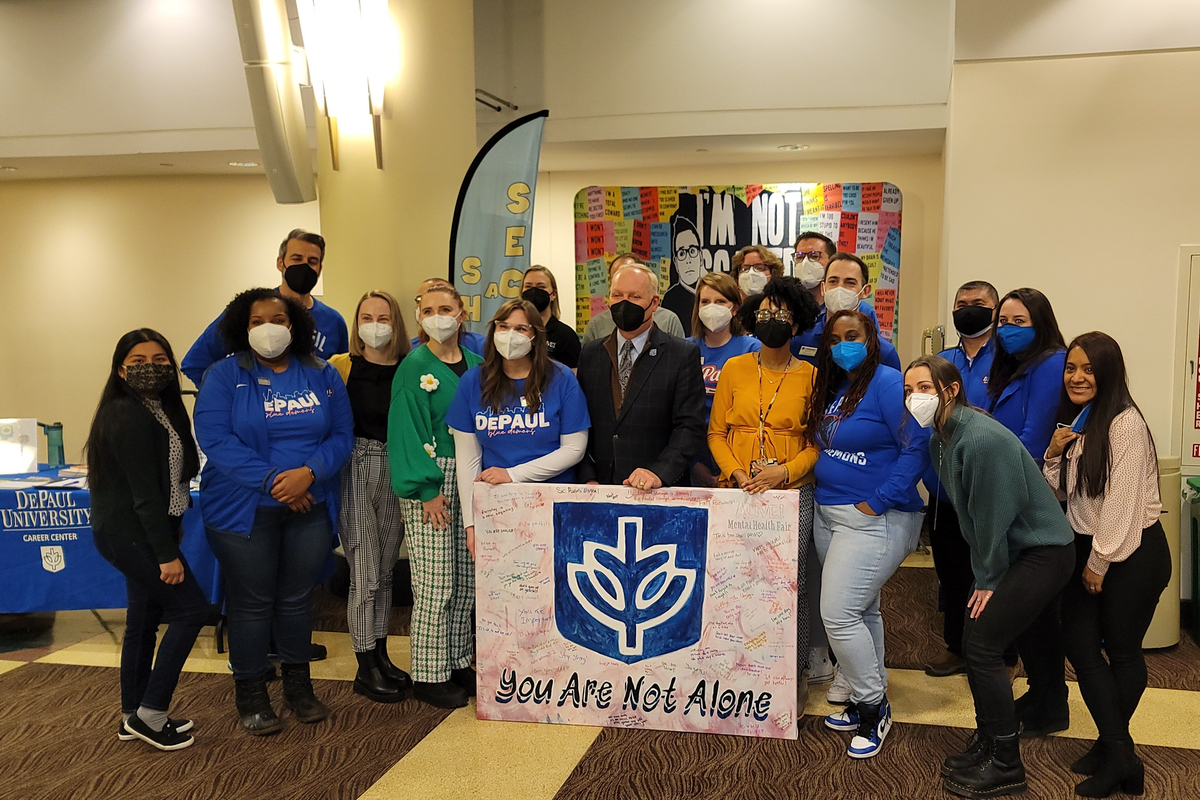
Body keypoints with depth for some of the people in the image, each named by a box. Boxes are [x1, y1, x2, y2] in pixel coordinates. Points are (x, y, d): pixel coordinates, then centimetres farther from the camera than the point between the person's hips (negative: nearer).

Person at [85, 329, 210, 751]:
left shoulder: (158, 408, 11)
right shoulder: (130, 416, -19)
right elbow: (143, 491, -22)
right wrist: (166, 554, -22)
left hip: (132, 532, 9)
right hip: (129, 534, -9)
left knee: (144, 620, 14)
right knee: (191, 607, -6)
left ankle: (134, 717, 25)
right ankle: (150, 713, 1)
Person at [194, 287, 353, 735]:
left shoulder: (323, 376, 6)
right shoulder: (225, 375, -4)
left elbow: (341, 435, 1)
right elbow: (215, 438, -14)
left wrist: (309, 472, -17)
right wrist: (271, 480, -21)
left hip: (310, 509, 3)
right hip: (243, 509, -2)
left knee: (297, 598, 12)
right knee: (252, 603, 5)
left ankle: (298, 685, 30)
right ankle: (250, 694, 22)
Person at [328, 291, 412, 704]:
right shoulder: (341, 366, -4)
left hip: (396, 474, 4)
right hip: (356, 471, -4)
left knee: (385, 573, 14)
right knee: (365, 576, -2)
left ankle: (381, 656, 26)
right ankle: (366, 669, 10)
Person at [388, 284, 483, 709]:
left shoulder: (476, 365, 11)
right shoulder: (414, 367, -5)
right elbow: (407, 430, -9)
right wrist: (427, 489, -15)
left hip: (470, 479, 5)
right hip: (428, 482, -5)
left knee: (466, 582, 10)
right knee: (435, 584, -5)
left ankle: (456, 663, 24)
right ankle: (429, 675, 8)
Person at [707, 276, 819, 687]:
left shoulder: (810, 375, 4)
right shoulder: (734, 368, 8)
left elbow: (819, 442, 3)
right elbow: (716, 432, 9)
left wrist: (784, 471, -12)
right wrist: (736, 473, -6)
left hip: (793, 494, -1)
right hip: (738, 492, 1)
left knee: (791, 587, 0)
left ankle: (792, 670, 14)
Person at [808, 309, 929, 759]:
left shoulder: (887, 384, -15)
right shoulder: (831, 389, 10)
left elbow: (917, 447, -21)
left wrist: (878, 502, -20)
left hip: (872, 520, -8)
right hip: (828, 515, 8)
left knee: (838, 614, -10)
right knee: (862, 610, 16)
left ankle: (872, 707, 8)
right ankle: (870, 701, 29)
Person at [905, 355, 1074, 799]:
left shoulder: (982, 439, -25)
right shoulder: (940, 440, 4)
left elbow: (996, 513, -21)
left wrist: (988, 579, -12)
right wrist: (982, 574, 10)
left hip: (1042, 553, -9)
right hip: (1010, 552, 9)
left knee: (982, 645, -9)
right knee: (974, 641, 7)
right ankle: (986, 743, 24)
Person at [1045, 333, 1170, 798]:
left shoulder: (1124, 423, -17)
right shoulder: (1074, 422, 9)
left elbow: (1123, 500, -19)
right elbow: (1061, 491, 13)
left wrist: (1101, 562, -15)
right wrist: (1054, 454, -6)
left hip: (1133, 553, -8)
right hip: (1087, 547, 8)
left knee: (1122, 650, 3)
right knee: (1078, 642, 2)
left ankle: (1113, 750, 14)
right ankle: (1119, 754, 11)